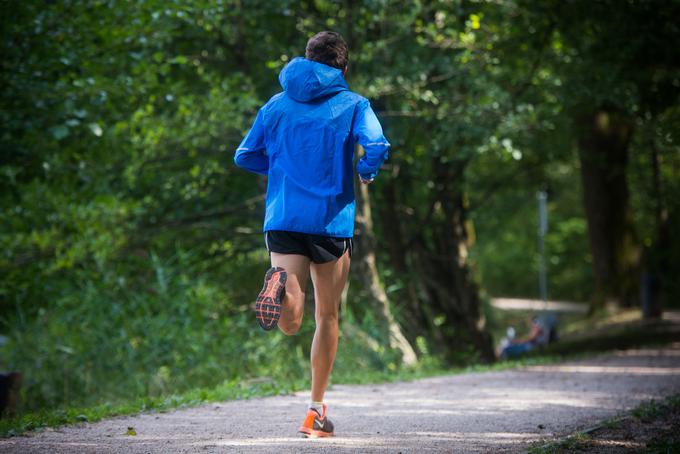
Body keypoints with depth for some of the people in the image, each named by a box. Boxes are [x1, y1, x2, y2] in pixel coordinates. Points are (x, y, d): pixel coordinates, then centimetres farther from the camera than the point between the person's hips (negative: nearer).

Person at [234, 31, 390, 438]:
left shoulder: (276, 105, 12)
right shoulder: (354, 105, 2)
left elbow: (245, 156, 13)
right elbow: (376, 147, -14)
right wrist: (366, 174, 6)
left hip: (282, 219, 2)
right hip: (332, 221, -1)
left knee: (290, 324, -6)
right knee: (328, 317, 13)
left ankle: (282, 284, -39)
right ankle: (316, 411, 16)